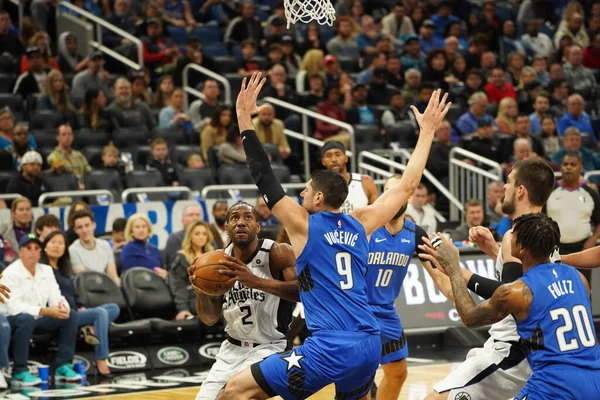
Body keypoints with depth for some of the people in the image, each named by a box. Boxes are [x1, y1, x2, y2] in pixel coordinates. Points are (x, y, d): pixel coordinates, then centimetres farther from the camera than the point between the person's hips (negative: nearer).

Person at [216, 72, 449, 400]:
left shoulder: (304, 225, -1)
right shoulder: (360, 224, 12)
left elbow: (264, 179, -1)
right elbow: (407, 186, 20)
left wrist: (244, 119, 1)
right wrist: (427, 131, 27)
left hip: (330, 348, -7)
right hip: (370, 345, 7)